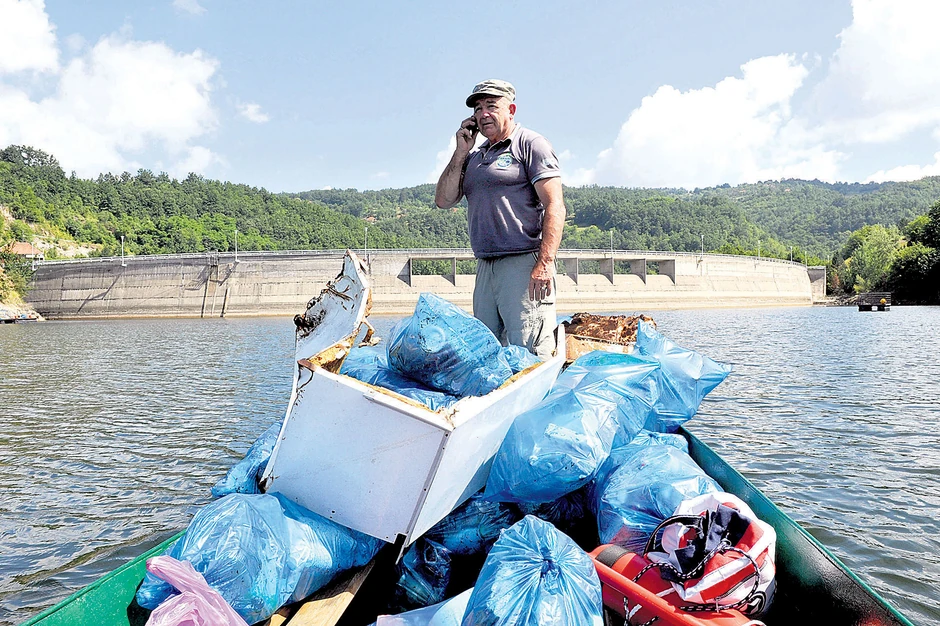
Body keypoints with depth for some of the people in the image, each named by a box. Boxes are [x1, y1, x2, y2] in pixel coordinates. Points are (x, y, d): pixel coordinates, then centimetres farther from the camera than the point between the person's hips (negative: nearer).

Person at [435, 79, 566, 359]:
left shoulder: (530, 144, 1)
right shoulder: (474, 156, 22)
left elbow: (554, 206, -10)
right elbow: (443, 200, 13)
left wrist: (544, 263, -20)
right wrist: (461, 153, 6)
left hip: (524, 263, -7)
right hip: (485, 267, 7)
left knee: (530, 354, -11)